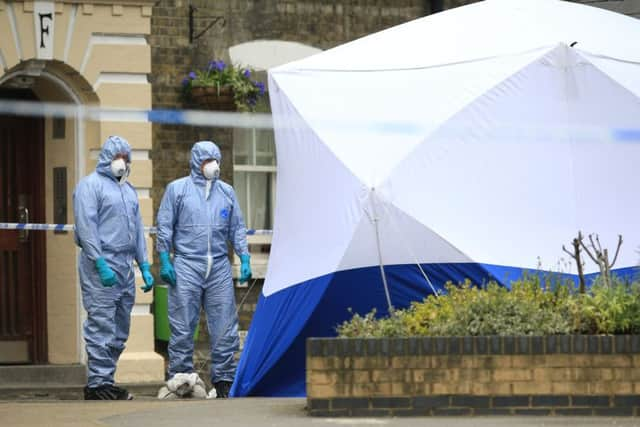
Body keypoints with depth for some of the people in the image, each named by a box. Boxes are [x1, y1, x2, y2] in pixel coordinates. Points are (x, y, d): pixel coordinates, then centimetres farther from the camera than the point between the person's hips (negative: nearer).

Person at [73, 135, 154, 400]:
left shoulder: (128, 190, 22)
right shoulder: (90, 185, -3)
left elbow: (137, 229, 25)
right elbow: (86, 227, -11)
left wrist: (144, 267, 17)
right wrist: (101, 264, -18)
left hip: (126, 267, 8)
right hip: (101, 266, -8)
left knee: (120, 330, 7)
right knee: (101, 326, -11)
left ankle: (106, 380, 12)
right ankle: (98, 384, -10)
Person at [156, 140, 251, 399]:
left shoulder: (226, 192, 14)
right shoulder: (177, 189, 4)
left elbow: (237, 228, 17)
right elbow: (164, 226, 3)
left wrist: (244, 259, 6)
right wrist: (164, 261, -4)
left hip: (219, 267, 3)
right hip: (186, 264, -3)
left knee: (224, 328, 0)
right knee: (182, 328, -2)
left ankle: (223, 379, 6)